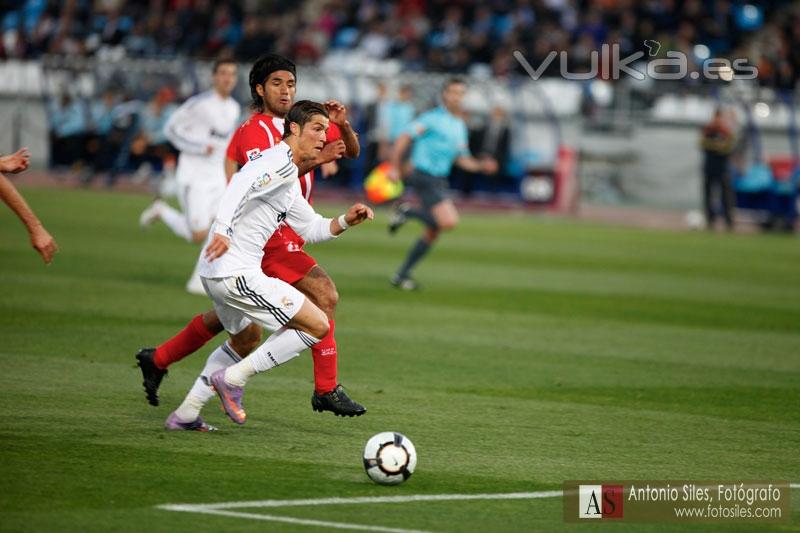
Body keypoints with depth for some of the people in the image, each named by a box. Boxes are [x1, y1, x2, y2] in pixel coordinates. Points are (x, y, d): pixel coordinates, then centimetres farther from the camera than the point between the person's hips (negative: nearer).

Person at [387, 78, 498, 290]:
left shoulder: (460, 126, 17)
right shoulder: (432, 118, -7)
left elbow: (462, 159, 23)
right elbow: (404, 139, -11)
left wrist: (482, 165, 4)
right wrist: (394, 167, -17)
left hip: (439, 181, 8)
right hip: (424, 176, -8)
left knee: (432, 234, 8)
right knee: (448, 221, -24)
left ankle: (402, 275, 16)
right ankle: (406, 212, -5)